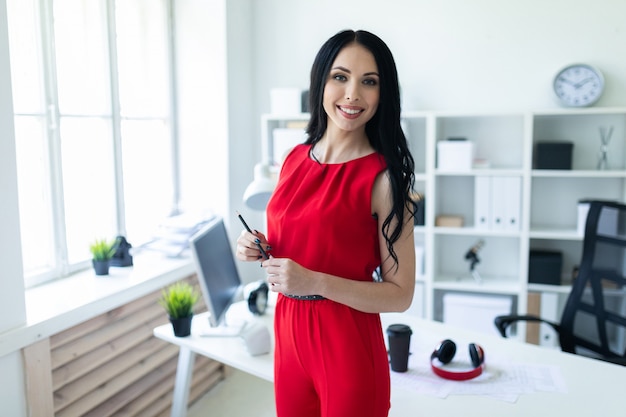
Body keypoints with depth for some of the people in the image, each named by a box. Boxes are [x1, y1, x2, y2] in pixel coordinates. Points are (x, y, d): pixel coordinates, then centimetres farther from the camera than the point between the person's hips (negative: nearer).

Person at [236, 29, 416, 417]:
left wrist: (315, 282, -23)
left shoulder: (383, 177, -15)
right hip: (288, 332, 6)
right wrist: (260, 249, -4)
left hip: (348, 345, -5)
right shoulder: (295, 158, 2)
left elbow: (400, 294, -14)